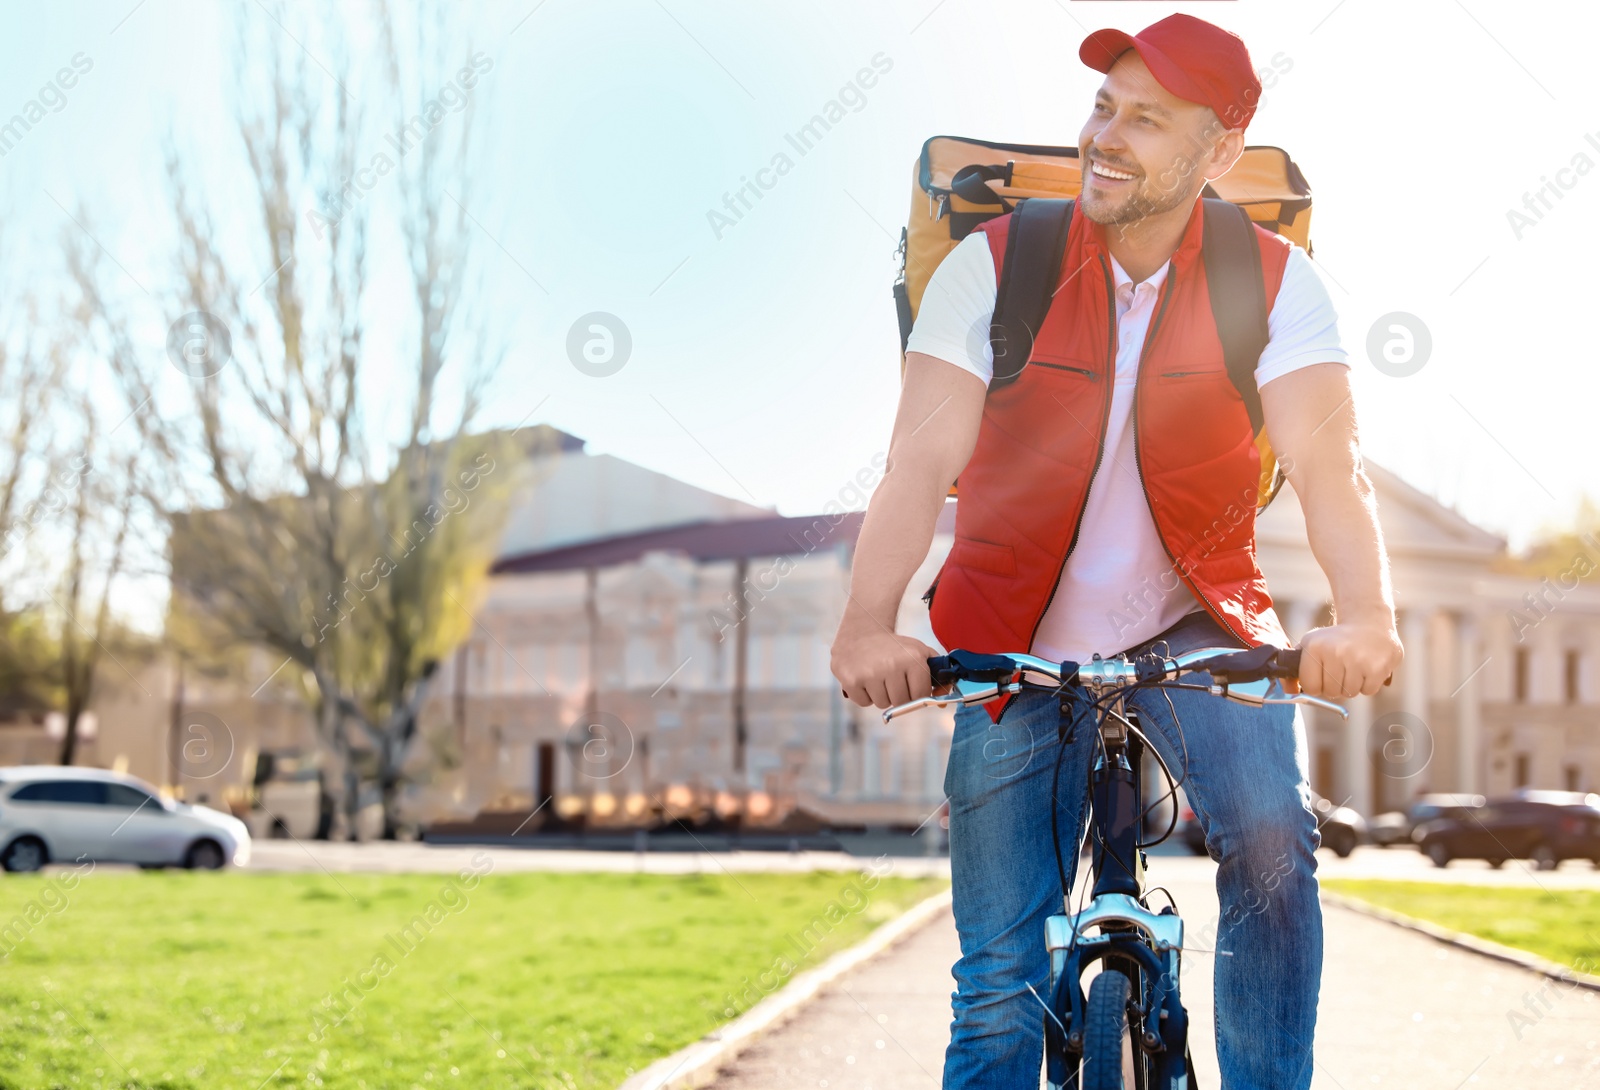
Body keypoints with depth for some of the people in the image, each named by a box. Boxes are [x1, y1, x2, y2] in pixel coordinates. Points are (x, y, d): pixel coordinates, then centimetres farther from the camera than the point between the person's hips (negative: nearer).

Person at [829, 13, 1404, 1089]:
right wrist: (868, 625, -35)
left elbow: (1327, 459, -19)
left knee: (1271, 832, -30)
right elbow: (922, 463, -18)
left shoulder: (1275, 282, -7)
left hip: (1193, 629, 0)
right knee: (1000, 987, -1)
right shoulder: (992, 265, -9)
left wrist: (1366, 614, -39)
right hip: (1017, 652, 0)